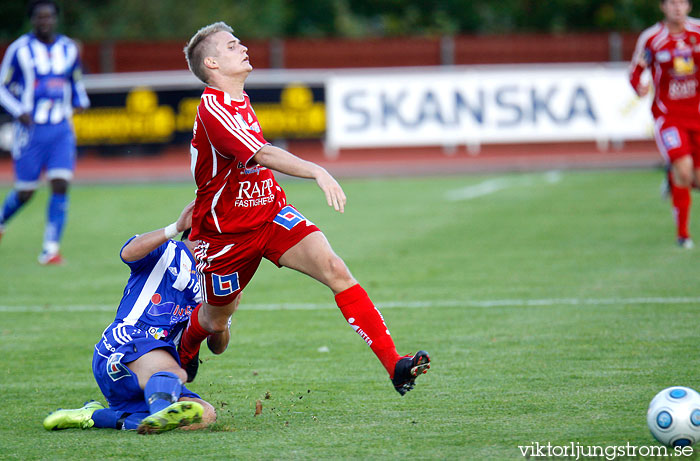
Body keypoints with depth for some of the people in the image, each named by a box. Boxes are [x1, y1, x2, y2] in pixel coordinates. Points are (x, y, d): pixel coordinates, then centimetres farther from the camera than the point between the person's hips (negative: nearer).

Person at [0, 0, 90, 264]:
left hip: (61, 130, 2)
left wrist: (81, 101, 1)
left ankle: (51, 249, -11)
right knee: (25, 192, 4)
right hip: (31, 131, -2)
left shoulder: (68, 49, 7)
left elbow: (76, 83, 22)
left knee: (60, 185, -13)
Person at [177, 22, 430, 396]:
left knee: (335, 270, -17)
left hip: (271, 211, 6)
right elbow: (262, 155, -36)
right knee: (216, 319, 14)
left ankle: (394, 365, -24)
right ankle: (184, 352, 53)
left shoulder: (239, 100, 7)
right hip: (225, 230, -6)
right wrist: (317, 171, -47)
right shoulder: (212, 108, -23)